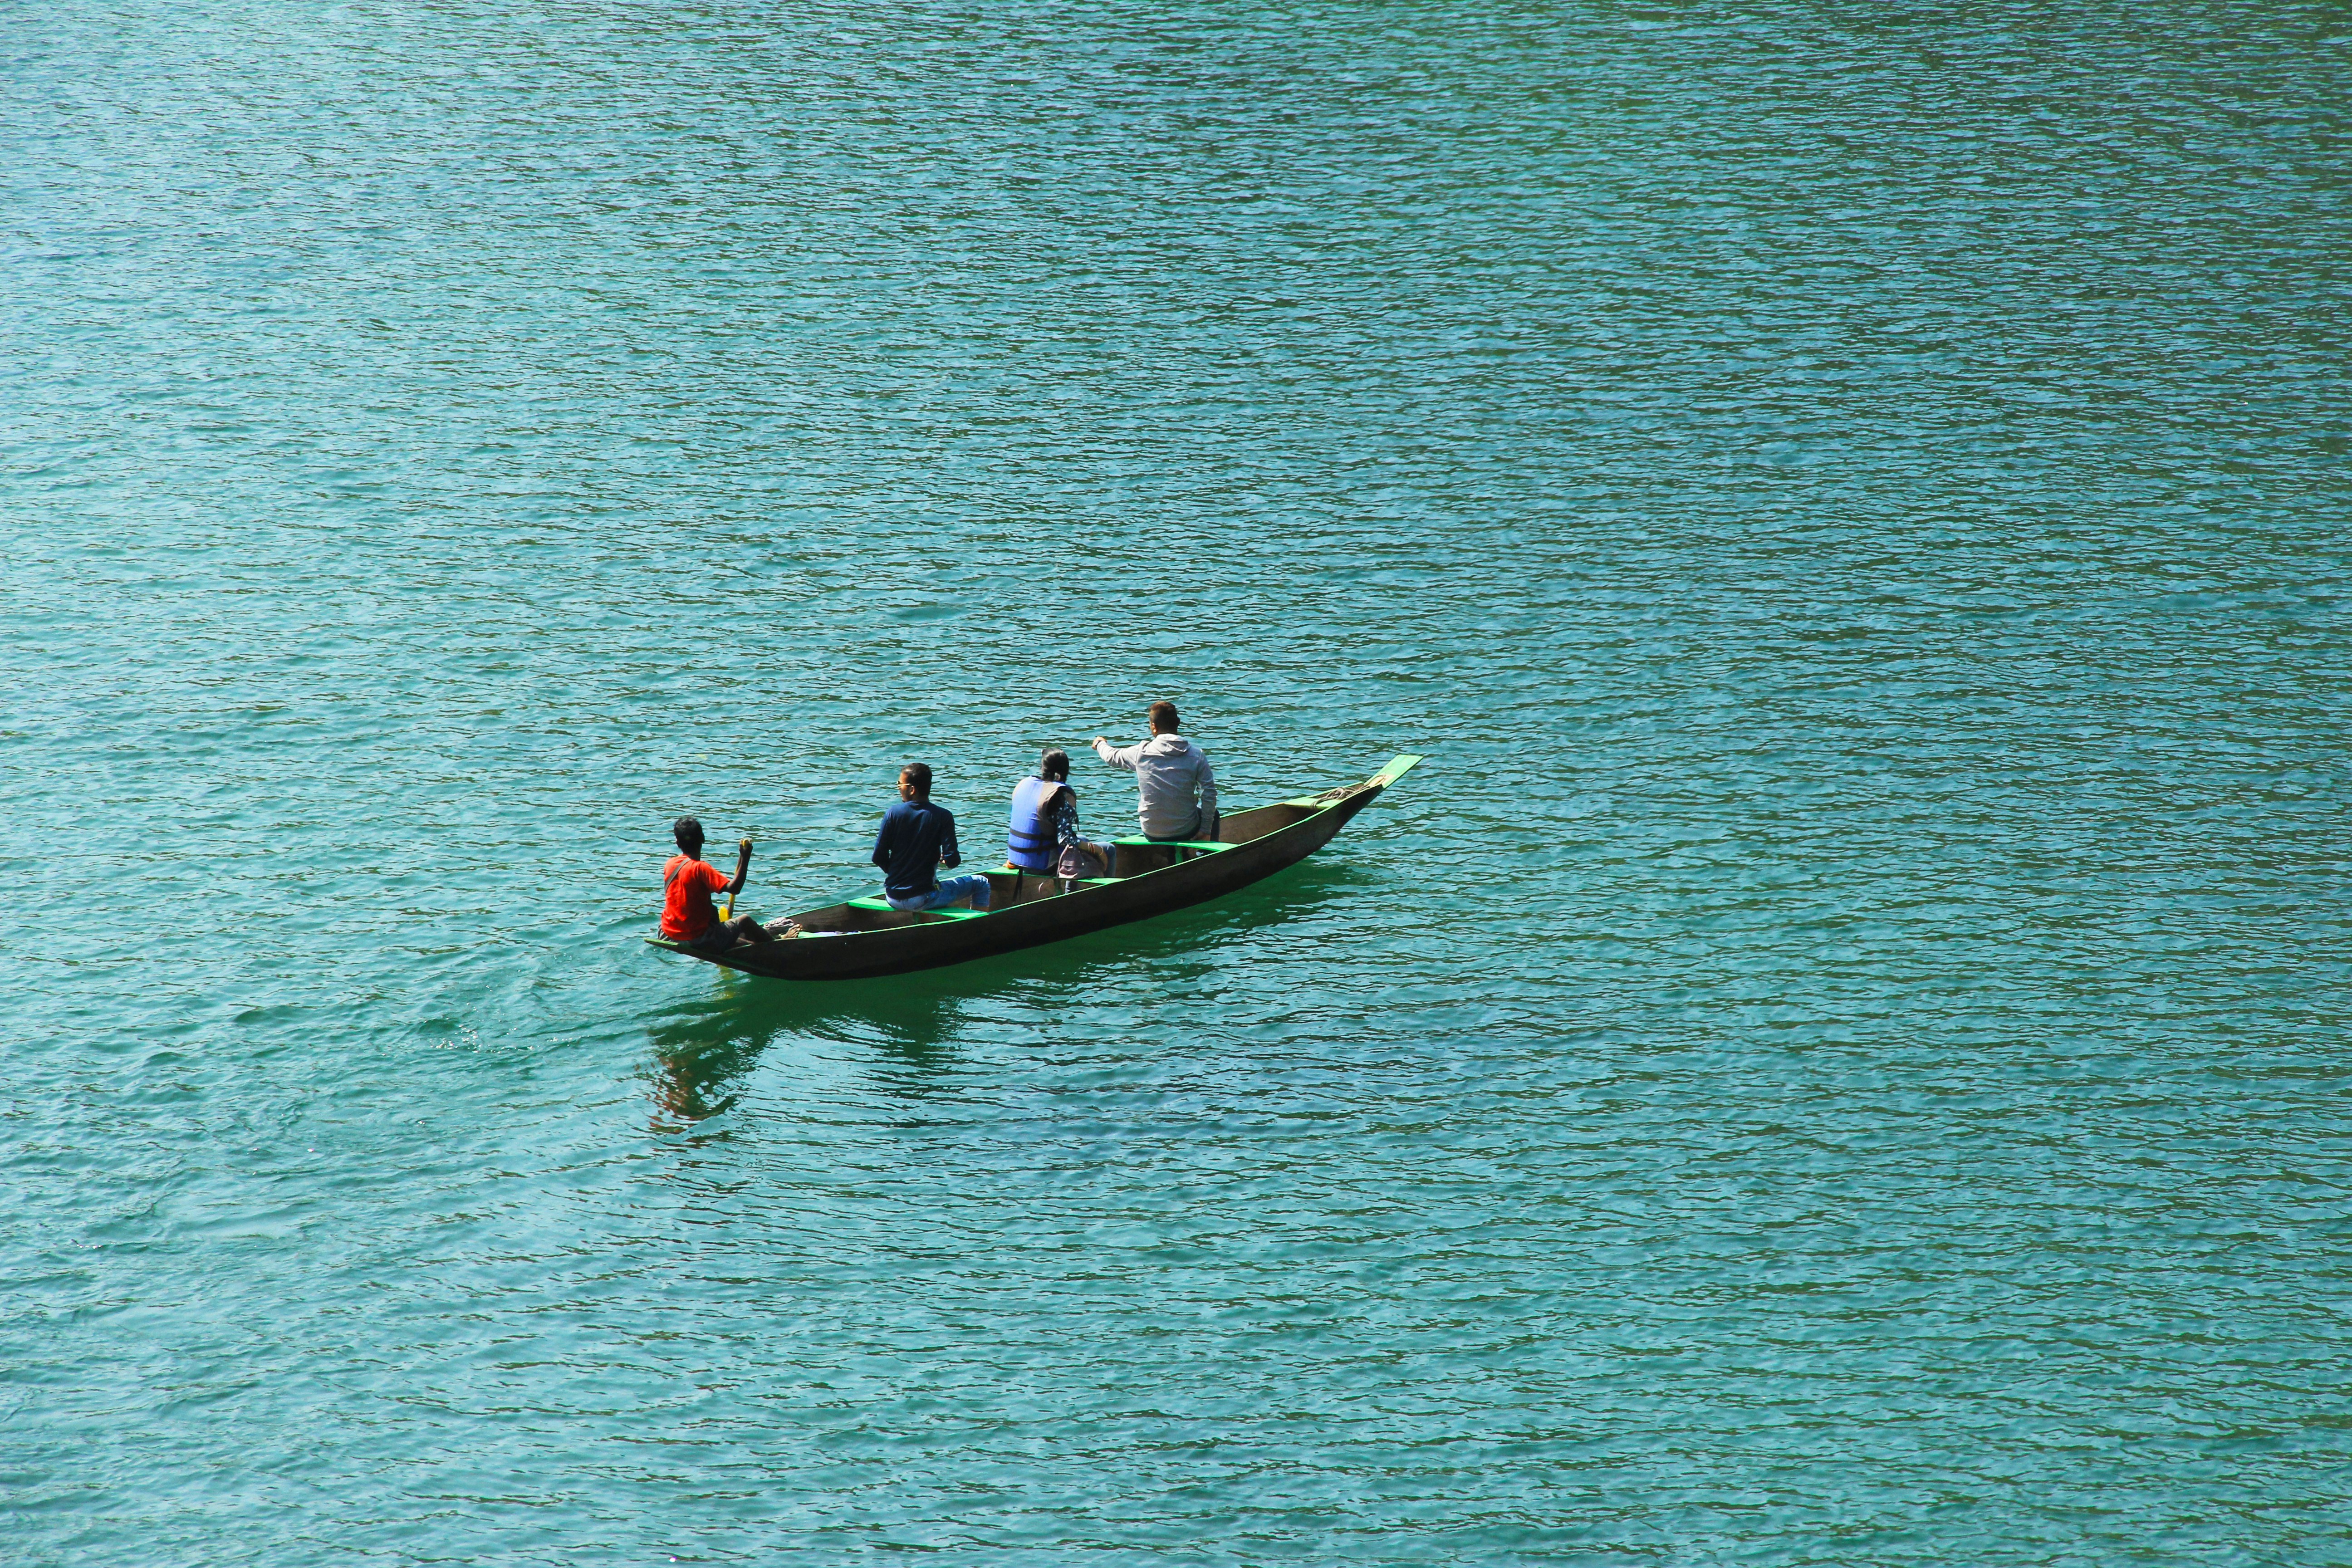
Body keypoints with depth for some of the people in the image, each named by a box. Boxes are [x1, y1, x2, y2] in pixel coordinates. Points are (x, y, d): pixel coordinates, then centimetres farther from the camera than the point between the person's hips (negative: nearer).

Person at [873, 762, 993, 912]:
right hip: (923, 899, -4)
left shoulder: (893, 814, -5)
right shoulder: (943, 817, -10)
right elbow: (952, 860, -14)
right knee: (981, 884, 14)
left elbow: (878, 858, -3)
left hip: (893, 899, 4)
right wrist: (944, 859, 11)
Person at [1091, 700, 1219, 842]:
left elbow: (1112, 757, 12)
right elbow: (1209, 794, -13)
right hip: (1186, 831, -1)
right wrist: (1206, 830, -3)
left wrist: (1100, 744, 36)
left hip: (1151, 833, 1)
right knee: (1212, 813, 31)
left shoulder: (1141, 753, -8)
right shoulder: (1197, 755, -11)